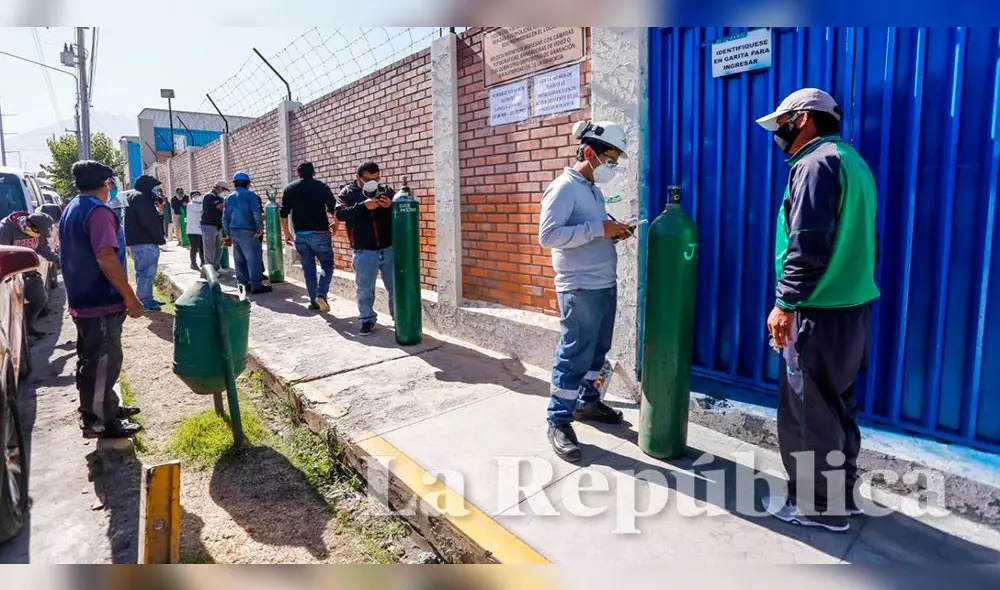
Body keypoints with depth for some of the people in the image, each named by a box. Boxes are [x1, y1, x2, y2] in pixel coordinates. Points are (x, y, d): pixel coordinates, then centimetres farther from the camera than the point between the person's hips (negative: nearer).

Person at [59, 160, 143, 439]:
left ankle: (107, 408, 32)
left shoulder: (70, 210, 14)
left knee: (92, 360, 18)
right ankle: (98, 422, 9)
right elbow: (106, 259, -26)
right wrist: (131, 298, -21)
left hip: (82, 300, 10)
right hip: (101, 302, -10)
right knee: (103, 363, 0)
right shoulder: (98, 211, -17)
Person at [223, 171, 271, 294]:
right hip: (247, 231, -6)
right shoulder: (250, 195, -2)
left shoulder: (229, 198, 15)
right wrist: (260, 228, -7)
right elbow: (256, 213, -14)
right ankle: (256, 285, -7)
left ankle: (243, 284, 15)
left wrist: (228, 233, 20)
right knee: (253, 258, -5)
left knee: (240, 259, 11)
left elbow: (225, 218, 15)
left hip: (234, 231, 6)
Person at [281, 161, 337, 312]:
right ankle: (321, 294, -15)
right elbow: (334, 209, -1)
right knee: (327, 265, 6)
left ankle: (314, 301, 13)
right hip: (319, 233, -3)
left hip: (300, 235, 3)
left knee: (308, 269, 10)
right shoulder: (321, 186, -1)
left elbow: (284, 214, 7)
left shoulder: (289, 188, 8)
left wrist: (286, 233, 17)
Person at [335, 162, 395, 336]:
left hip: (389, 249, 2)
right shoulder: (348, 193, 1)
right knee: (365, 289, 6)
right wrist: (363, 206, -27)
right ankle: (367, 320, 21)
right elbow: (340, 213, -15)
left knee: (396, 287, 9)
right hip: (364, 252, -1)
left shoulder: (386, 190, 7)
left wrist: (391, 206, -16)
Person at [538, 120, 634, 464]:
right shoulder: (564, 188, -12)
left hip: (605, 284, 9)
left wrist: (612, 231, 2)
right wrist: (598, 229, -22)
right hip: (580, 289, -9)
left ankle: (587, 402, 34)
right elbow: (547, 235, -22)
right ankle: (559, 422, 7)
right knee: (574, 355, -4)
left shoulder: (593, 189, 15)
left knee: (597, 350, 17)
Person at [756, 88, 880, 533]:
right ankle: (839, 496, 29)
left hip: (820, 312, -10)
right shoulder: (852, 162, 18)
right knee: (835, 407, 17)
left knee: (808, 411, 1)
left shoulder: (816, 163, -13)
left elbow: (808, 245, -22)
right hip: (850, 305, 10)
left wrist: (785, 304, -18)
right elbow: (856, 240, 20)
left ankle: (816, 505, 14)